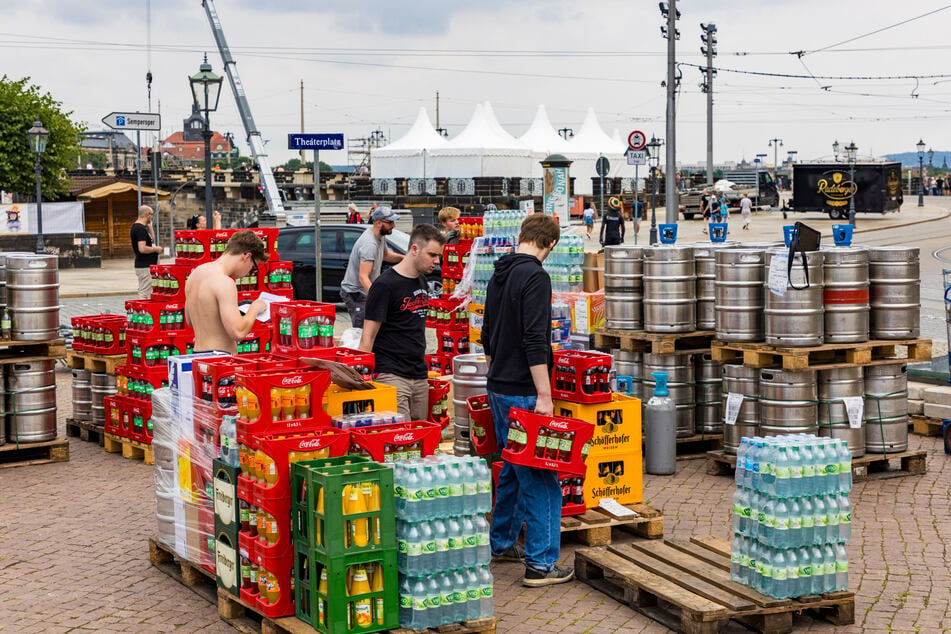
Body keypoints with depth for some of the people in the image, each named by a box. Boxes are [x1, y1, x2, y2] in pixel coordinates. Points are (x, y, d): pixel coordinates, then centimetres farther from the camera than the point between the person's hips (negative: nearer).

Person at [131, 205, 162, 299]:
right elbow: (142, 249, -27)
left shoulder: (137, 227, 13)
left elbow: (152, 240, 21)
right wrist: (156, 249, -13)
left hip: (146, 266, 11)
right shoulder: (140, 229, -18)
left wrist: (150, 226, 12)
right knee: (144, 295, -10)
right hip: (145, 266, -11)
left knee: (143, 293, 15)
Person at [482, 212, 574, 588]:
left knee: (513, 469, 21)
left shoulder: (499, 275, 13)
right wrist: (544, 396, -22)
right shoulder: (535, 276, -16)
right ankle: (541, 564, -5)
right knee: (540, 479, -5)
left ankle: (502, 543, 29)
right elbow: (535, 341, -23)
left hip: (498, 388, 9)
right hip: (523, 393, -9)